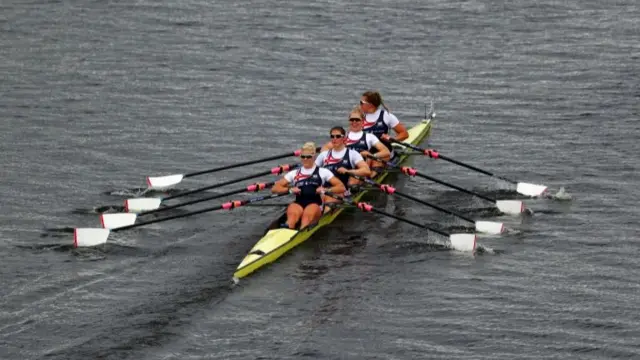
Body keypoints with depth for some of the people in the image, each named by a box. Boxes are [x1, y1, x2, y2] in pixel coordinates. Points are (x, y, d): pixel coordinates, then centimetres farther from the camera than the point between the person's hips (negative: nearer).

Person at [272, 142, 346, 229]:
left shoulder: (323, 172, 16)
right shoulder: (294, 174, 22)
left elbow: (342, 188, 9)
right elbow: (274, 189, 17)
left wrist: (325, 190, -7)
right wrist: (289, 189, -2)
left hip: (315, 204, -1)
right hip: (298, 203, 1)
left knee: (307, 215, -38)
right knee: (293, 214, -36)